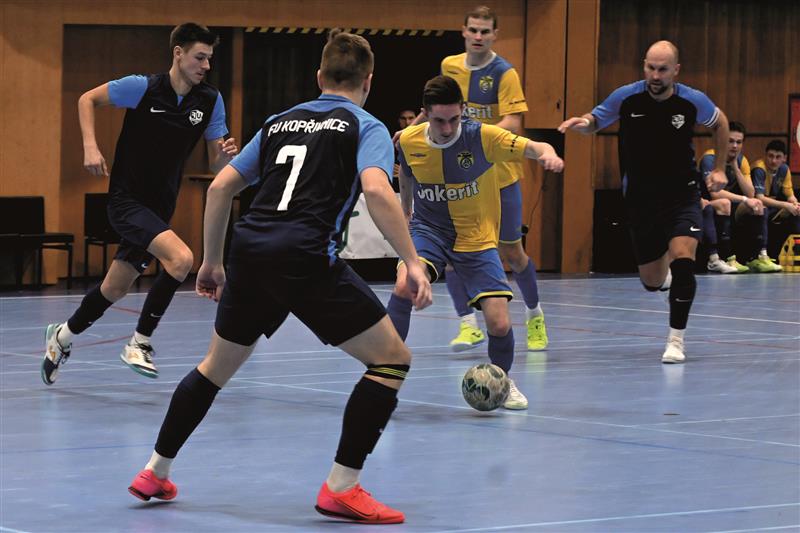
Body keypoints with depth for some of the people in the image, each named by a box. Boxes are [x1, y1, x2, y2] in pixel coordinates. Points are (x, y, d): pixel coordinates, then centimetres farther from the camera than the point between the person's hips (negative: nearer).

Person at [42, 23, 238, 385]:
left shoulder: (210, 101, -2)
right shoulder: (141, 87, -14)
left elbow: (216, 164, 3)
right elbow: (87, 99, 0)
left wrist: (226, 155, -20)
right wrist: (90, 147, -12)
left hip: (159, 208, 6)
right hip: (127, 200, -6)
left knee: (115, 290, 14)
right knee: (181, 258, -27)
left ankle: (63, 336, 40)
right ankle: (139, 343, -13)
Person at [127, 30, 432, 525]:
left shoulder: (281, 121, 23)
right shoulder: (365, 127, 7)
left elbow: (221, 187, 21)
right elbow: (377, 190, -13)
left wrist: (212, 261, 30)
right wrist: (412, 261, -14)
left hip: (250, 249, 6)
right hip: (307, 257, -6)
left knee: (218, 364, 26)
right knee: (392, 358, 4)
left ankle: (156, 473, 34)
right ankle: (342, 488, -3)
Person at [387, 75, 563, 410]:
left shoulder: (482, 136, -19)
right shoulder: (409, 141, -9)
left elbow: (532, 147, -29)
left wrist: (547, 153, -52)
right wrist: (404, 212, 26)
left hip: (476, 239, -1)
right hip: (429, 230, 1)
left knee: (499, 323, -12)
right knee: (405, 285, -31)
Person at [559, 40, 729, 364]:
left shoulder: (692, 101, -10)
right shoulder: (626, 97, -11)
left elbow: (719, 122, 11)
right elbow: (595, 122, 5)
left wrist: (720, 168, 7)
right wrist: (583, 122, -18)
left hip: (681, 194, -1)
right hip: (641, 199, 1)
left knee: (682, 257, -26)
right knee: (652, 282, 7)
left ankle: (676, 340, -13)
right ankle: (667, 273, 48)